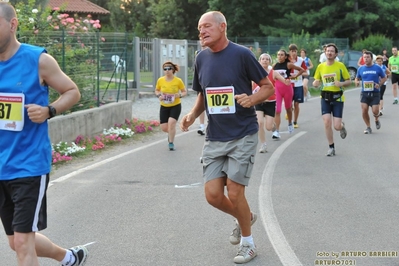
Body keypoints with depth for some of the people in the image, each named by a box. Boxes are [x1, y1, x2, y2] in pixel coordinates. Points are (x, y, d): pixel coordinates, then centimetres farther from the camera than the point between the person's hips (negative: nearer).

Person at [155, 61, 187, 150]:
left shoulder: (178, 81, -10)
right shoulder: (160, 80, -5)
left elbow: (185, 92, 1)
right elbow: (156, 90, 10)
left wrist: (180, 95, -21)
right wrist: (159, 95, -11)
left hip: (176, 106, -3)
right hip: (164, 107, 3)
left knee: (171, 123, -20)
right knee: (164, 128, 0)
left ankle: (171, 143, -1)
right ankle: (171, 133, 37)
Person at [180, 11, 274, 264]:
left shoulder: (241, 54, -11)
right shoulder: (201, 59, 5)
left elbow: (269, 87, -4)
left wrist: (252, 99, -24)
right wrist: (192, 115, 0)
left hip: (243, 135, -5)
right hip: (214, 137, 5)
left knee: (234, 192, -7)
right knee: (213, 194, 0)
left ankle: (247, 243, 17)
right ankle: (245, 217, 32)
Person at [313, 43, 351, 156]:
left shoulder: (340, 66, -4)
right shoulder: (320, 67, 5)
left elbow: (349, 81, 2)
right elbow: (316, 81, 15)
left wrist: (341, 83, -19)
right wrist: (315, 83, -9)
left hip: (337, 98, -2)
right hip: (325, 98, 2)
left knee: (337, 126, -8)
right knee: (327, 122, -13)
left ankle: (342, 126, 33)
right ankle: (331, 147, 5)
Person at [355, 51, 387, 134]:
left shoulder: (377, 68, -3)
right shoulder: (361, 69, 4)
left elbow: (384, 78, 7)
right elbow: (357, 78, 17)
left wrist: (379, 84, -10)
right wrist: (356, 82, -7)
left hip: (375, 93, -2)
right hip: (364, 93, 2)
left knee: (375, 111, -10)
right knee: (364, 110, -8)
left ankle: (377, 120, 26)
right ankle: (368, 127, 11)